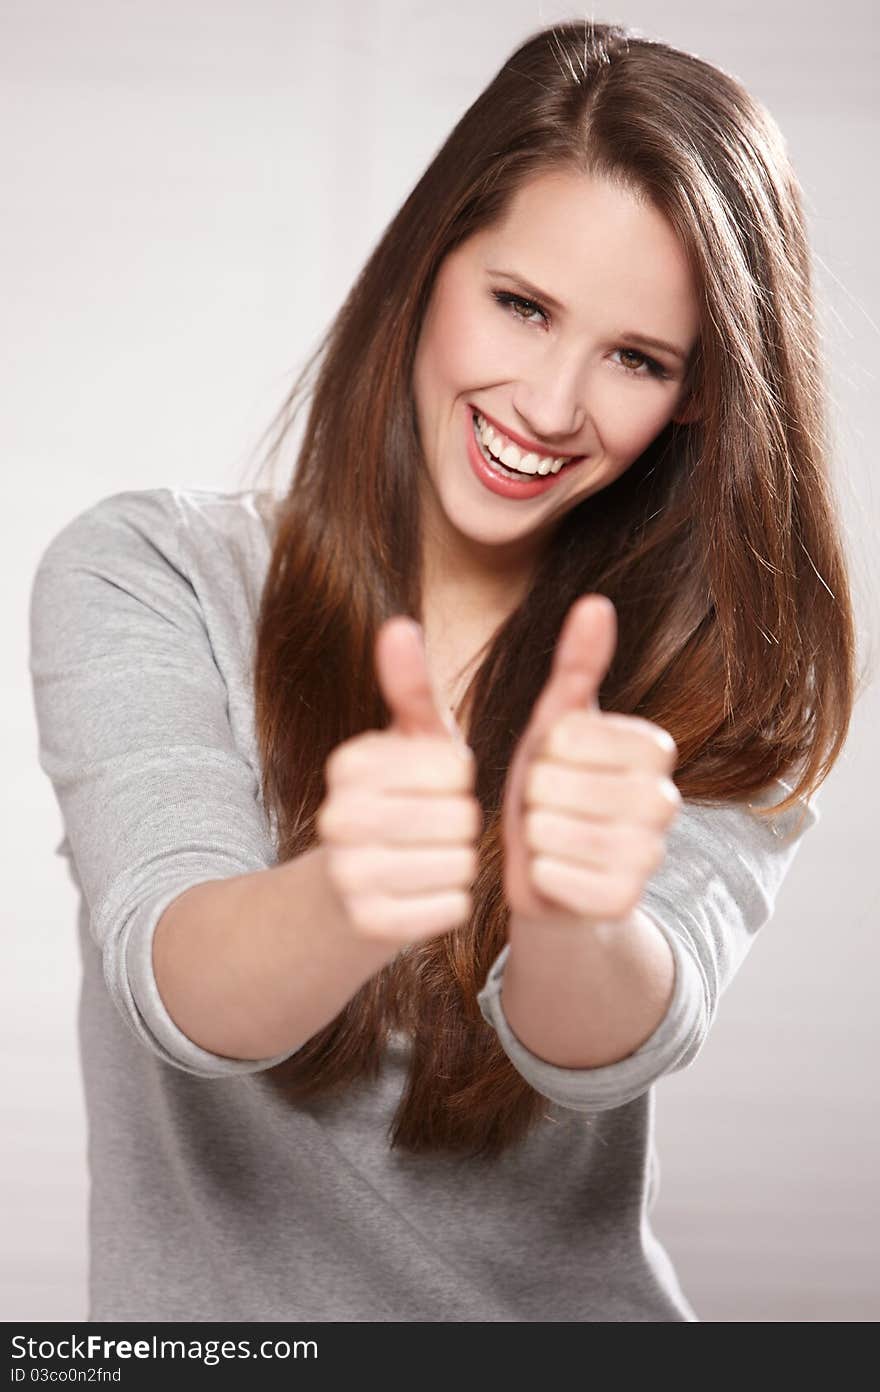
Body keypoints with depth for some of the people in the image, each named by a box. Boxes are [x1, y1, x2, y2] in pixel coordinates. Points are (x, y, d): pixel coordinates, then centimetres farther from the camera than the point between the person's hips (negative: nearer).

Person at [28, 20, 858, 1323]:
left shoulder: (719, 689, 0)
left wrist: (567, 919, -35)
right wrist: (349, 905, -36)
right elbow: (180, 992, -17)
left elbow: (602, 1054, -15)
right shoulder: (144, 580, -4)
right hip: (212, 1319, -1)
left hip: (573, 1310, 1)